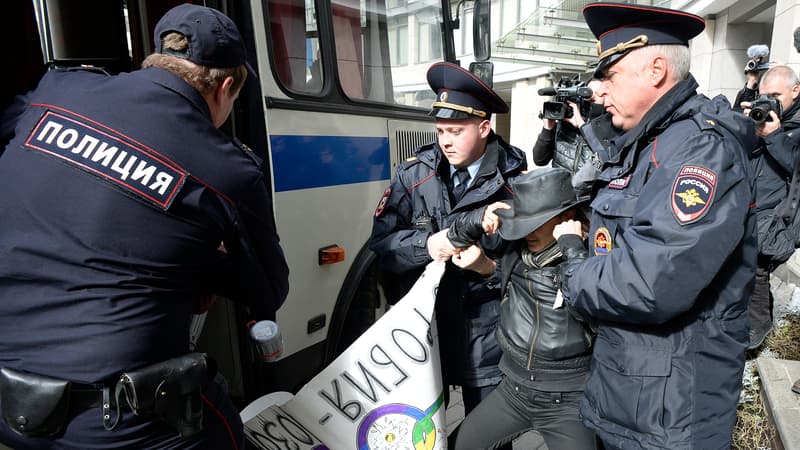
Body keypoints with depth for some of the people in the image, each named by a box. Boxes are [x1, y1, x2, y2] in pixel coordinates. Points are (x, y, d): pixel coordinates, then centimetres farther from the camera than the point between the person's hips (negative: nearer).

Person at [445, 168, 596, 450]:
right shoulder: (517, 248, -3)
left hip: (567, 402, -4)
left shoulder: (589, 258, -14)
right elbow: (456, 239, 7)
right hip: (513, 389, 5)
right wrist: (479, 219, -12)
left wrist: (574, 249, -25)